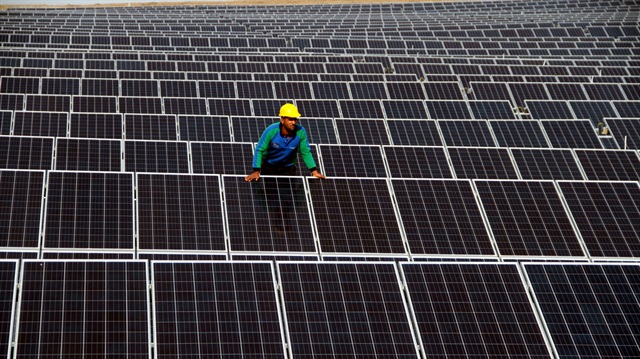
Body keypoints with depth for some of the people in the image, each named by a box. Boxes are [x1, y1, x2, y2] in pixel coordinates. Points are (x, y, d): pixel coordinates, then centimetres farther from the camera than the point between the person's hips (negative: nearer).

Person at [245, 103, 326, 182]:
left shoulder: (301, 132, -22)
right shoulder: (271, 131, -27)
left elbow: (306, 152, -10)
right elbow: (259, 150, -22)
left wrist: (314, 170, -19)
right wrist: (256, 171, -31)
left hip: (289, 168, 2)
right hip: (269, 167, -2)